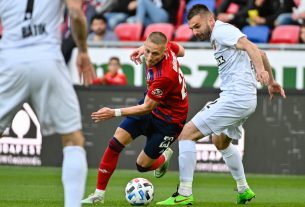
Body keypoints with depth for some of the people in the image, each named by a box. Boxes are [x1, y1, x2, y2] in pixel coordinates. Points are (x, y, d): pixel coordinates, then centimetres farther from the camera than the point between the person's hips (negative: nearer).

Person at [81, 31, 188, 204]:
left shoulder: (164, 76, -38)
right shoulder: (167, 46, -16)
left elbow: (147, 108, -27)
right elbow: (180, 51, 11)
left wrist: (114, 113, -28)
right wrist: (144, 49, 12)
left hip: (169, 120, -8)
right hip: (151, 103, 8)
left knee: (142, 165, 0)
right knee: (116, 142, -6)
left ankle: (164, 157, 37)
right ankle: (99, 194, 3)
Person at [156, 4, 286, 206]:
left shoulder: (221, 31, -10)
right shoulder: (220, 36, 20)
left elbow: (250, 47, -26)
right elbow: (261, 54, 25)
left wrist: (260, 70, -42)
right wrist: (271, 81, 33)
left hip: (235, 97, -11)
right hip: (245, 100, 11)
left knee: (186, 134, -12)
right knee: (221, 141, 34)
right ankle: (244, 190, 39)